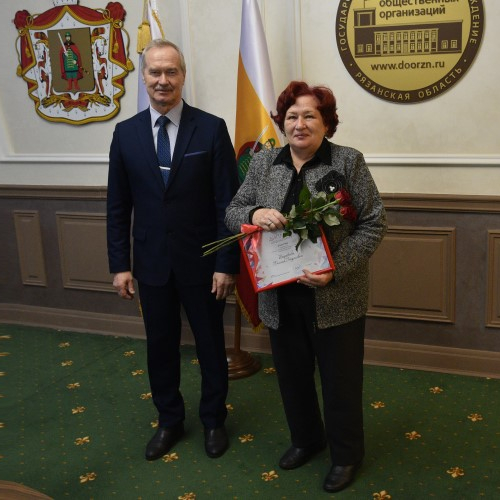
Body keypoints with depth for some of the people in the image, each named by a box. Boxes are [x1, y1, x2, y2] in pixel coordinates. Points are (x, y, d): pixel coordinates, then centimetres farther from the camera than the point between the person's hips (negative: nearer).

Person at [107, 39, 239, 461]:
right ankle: (169, 421, 36)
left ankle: (213, 420, 35)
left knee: (210, 345, 13)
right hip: (151, 263, 3)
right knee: (160, 346, 15)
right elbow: (118, 206, 3)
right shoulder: (126, 132, 1)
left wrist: (227, 264, -12)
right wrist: (120, 264, 0)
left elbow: (228, 202, -9)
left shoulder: (211, 128, -8)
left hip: (202, 263, -2)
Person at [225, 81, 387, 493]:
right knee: (292, 373, 18)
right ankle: (305, 439, 42)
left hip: (335, 297, -3)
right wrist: (255, 214, -19)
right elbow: (233, 211, 6)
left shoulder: (349, 162, -7)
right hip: (281, 296, 4)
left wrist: (336, 270, -19)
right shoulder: (263, 163, 4)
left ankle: (346, 454, 31)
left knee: (340, 378, 10)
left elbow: (373, 223, -8)